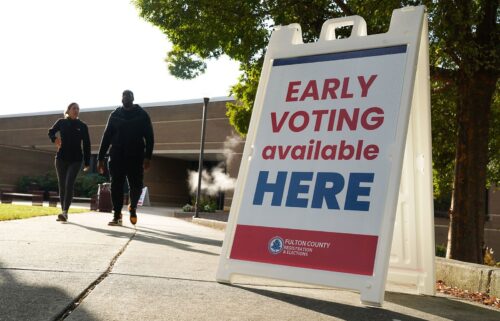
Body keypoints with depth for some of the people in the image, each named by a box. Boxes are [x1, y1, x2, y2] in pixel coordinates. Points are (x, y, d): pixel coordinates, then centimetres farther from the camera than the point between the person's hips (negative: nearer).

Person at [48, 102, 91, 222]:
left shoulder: (82, 126, 2)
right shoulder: (61, 122, 4)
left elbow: (86, 145, 4)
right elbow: (51, 132, 17)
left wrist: (87, 162, 1)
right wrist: (54, 139, -8)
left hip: (75, 160, -2)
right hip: (61, 158, 2)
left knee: (69, 185, -16)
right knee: (62, 186, 5)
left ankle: (65, 212, -22)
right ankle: (63, 212, 12)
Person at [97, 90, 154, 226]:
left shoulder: (142, 115, 5)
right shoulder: (115, 115, 10)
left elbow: (149, 137, -1)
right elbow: (106, 137, 9)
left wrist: (148, 157, -13)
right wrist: (100, 158, 3)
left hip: (136, 157, -1)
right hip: (117, 157, 1)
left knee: (136, 186, -2)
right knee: (116, 186, -3)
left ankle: (133, 207, 25)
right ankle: (117, 216, 1)